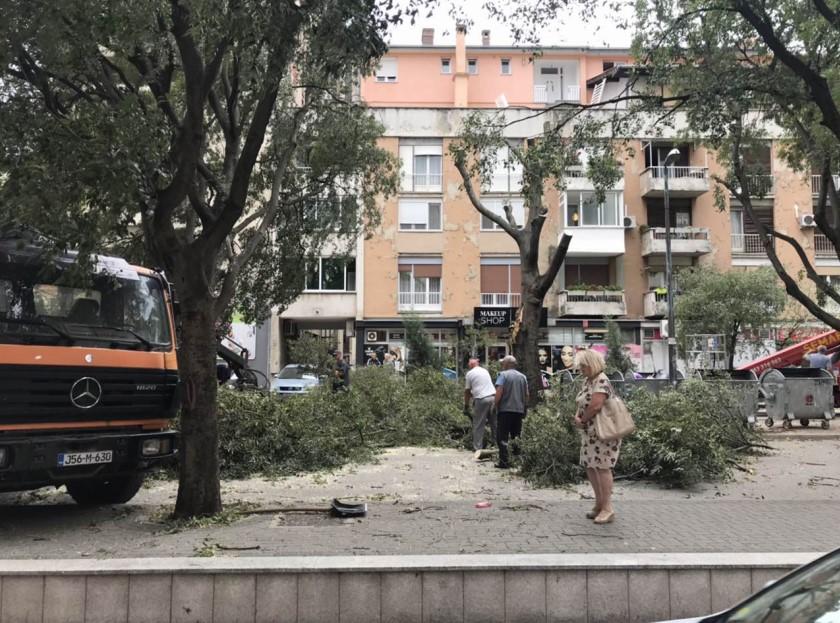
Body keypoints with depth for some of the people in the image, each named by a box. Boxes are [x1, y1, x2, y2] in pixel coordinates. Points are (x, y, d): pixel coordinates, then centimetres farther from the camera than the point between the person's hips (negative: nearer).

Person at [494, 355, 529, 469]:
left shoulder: (503, 374, -5)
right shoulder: (522, 376, 12)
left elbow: (499, 391, -14)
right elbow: (527, 394, 13)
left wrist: (496, 405, -5)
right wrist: (524, 407, 23)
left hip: (505, 410, -5)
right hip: (519, 410, 6)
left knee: (502, 437, -2)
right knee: (517, 437, 13)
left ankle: (504, 461, -9)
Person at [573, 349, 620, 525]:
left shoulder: (601, 381, -18)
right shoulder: (587, 380, 13)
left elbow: (595, 405, -28)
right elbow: (581, 403, 16)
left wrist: (582, 420, -12)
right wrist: (577, 417, -4)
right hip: (589, 432, 10)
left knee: (602, 467, -6)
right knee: (589, 466, 13)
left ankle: (607, 509, 2)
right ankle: (599, 504, 25)